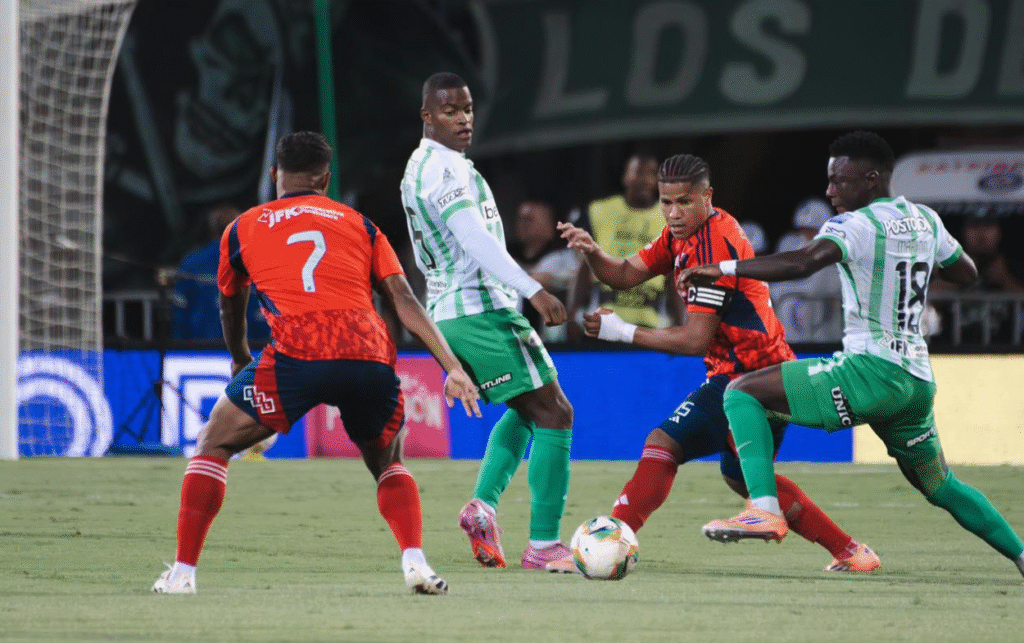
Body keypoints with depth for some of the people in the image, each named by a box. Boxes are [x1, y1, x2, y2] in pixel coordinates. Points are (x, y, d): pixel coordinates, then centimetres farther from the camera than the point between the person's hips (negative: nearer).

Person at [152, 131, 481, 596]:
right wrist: (452, 368, 9)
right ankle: (415, 562, 3)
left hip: (295, 354, -2)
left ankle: (183, 572, 7)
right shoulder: (359, 225, 24)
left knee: (213, 445, 17)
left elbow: (230, 308, 38)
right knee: (388, 463, 26)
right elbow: (404, 300, 13)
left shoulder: (243, 229, 22)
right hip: (370, 356, 2)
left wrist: (239, 361, 57)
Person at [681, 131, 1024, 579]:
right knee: (941, 487, 29)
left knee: (742, 392, -7)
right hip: (918, 381, 8)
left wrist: (723, 269, -24)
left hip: (871, 370, -8)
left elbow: (804, 262, -26)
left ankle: (765, 510, -23)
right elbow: (967, 274, 29)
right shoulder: (925, 220, 14)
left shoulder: (854, 225, -7)